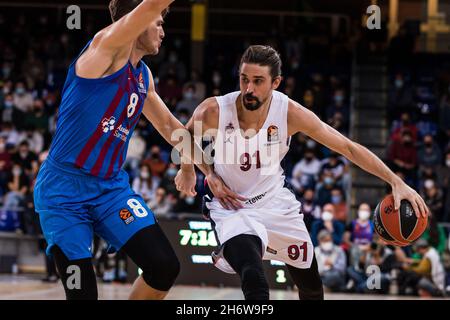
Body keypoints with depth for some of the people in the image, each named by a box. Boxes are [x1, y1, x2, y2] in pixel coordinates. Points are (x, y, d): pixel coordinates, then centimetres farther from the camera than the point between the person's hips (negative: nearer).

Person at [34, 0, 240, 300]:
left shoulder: (144, 76, 14)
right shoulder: (107, 45, -10)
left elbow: (169, 126, 26)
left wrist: (209, 171, 25)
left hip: (112, 186, 7)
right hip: (64, 191, -7)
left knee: (165, 267, -10)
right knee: (82, 291, -12)